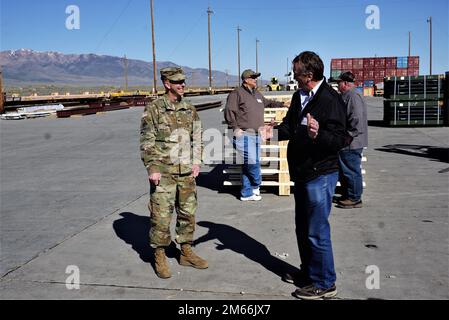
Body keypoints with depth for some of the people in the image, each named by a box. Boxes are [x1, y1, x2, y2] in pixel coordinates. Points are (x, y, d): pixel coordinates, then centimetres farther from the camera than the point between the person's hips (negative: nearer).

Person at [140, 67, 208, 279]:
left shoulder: (190, 110, 9)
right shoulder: (153, 110, -5)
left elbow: (197, 138, 14)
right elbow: (146, 142, -6)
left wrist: (196, 162, 4)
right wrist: (152, 169, -12)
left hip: (186, 173, 5)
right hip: (163, 173, -5)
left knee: (188, 213, 11)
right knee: (161, 215, -1)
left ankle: (186, 253, 27)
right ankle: (159, 257, 14)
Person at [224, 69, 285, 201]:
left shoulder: (257, 94, 22)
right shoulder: (237, 93, -4)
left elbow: (268, 103, 41)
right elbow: (229, 111, -12)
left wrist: (282, 104, 43)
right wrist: (235, 128, -16)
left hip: (256, 135, 8)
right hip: (244, 135, -8)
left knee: (248, 165, 8)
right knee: (252, 161, -15)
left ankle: (246, 193, 15)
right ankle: (256, 185, 11)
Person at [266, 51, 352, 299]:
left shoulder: (331, 100, -18)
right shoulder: (299, 96, 10)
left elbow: (340, 139, -23)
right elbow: (290, 126, 16)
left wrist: (318, 134, -40)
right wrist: (275, 130, -3)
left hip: (320, 175, -9)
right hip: (302, 173, 9)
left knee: (317, 232, -1)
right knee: (302, 227, 20)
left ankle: (324, 284, 15)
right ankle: (308, 272, 38)